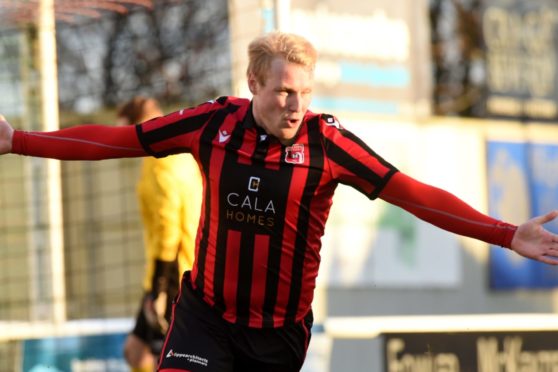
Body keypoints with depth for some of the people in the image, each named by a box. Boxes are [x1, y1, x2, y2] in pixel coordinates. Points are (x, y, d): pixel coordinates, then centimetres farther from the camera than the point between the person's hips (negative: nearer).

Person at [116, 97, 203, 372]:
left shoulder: (161, 166, -15)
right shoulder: (181, 157, 15)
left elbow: (166, 231, -20)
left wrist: (157, 290, -19)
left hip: (174, 277, -10)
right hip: (185, 275, 10)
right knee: (136, 349, 14)